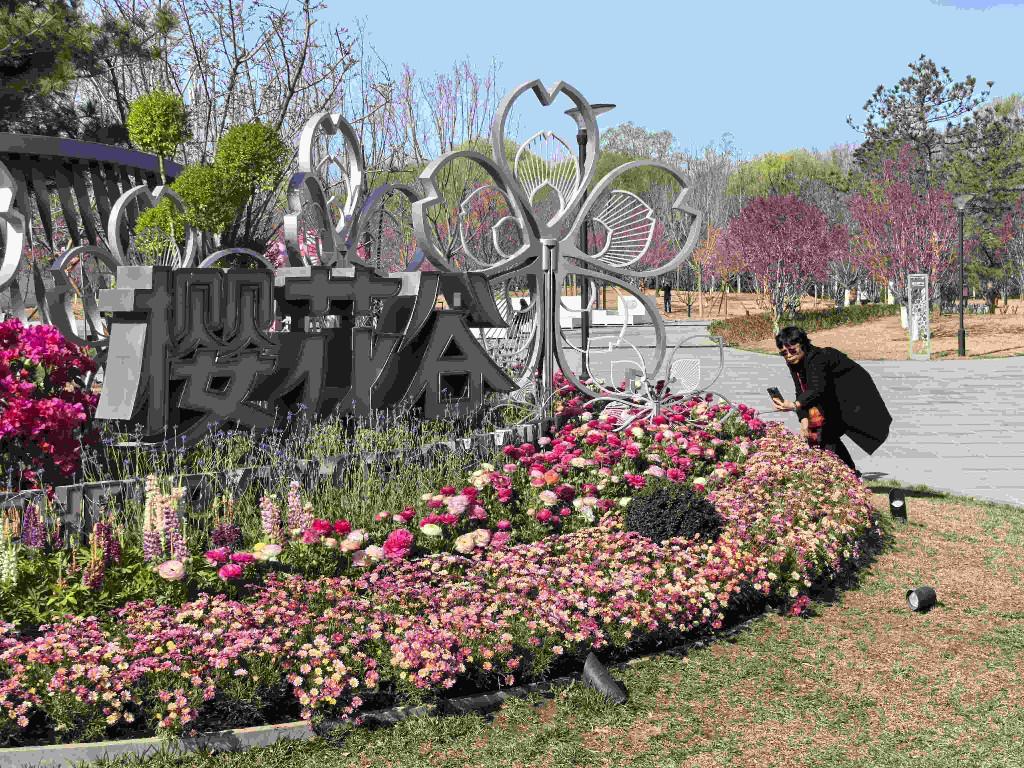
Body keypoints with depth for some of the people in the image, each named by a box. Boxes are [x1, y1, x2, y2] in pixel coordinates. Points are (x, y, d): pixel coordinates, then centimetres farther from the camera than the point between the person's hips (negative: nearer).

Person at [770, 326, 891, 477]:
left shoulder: (817, 358, -30)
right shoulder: (794, 363, -3)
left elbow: (818, 389, -45)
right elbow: (801, 392, -3)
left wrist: (794, 405, -58)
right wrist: (804, 419, -18)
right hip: (834, 401, 9)